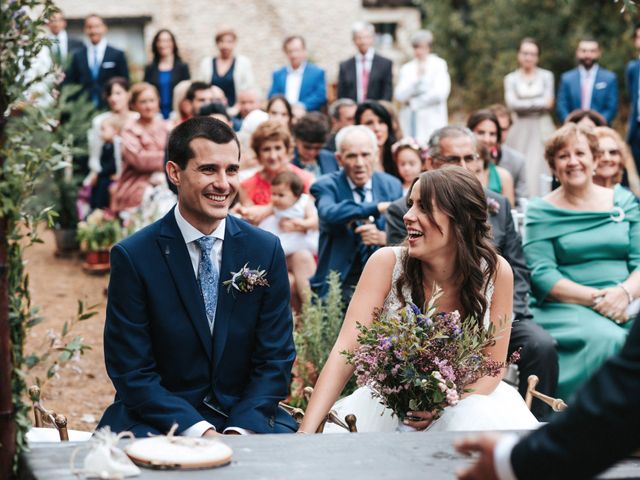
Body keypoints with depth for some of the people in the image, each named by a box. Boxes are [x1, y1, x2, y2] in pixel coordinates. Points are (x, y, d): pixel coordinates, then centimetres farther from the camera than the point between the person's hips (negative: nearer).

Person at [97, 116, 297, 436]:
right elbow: (131, 371, -7)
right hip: (157, 419, -2)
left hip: (247, 417, 3)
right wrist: (199, 431, -19)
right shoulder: (132, 256, -7)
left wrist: (239, 431, -13)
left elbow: (275, 360, 3)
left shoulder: (266, 250, 2)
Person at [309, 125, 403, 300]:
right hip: (338, 284, -2)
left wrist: (383, 238, -17)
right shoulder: (326, 186, -3)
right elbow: (330, 214, -26)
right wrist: (377, 207, -29)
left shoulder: (393, 186, 6)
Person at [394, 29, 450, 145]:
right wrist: (417, 79, -9)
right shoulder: (406, 68, 14)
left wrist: (413, 102, -1)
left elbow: (440, 93, -5)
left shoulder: (439, 65, 5)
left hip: (432, 122, -3)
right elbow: (399, 95, 3)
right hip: (410, 124, 3)